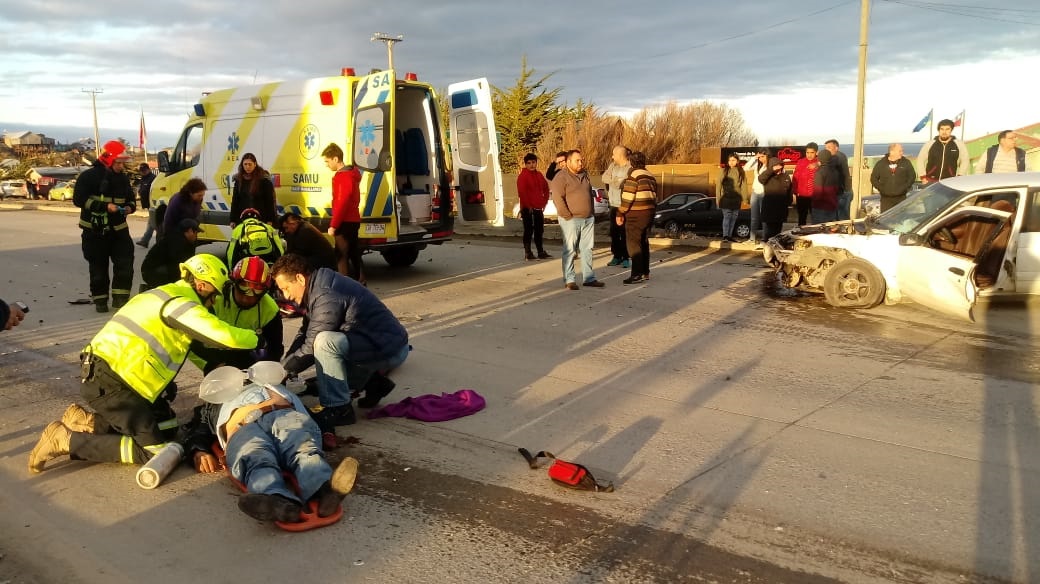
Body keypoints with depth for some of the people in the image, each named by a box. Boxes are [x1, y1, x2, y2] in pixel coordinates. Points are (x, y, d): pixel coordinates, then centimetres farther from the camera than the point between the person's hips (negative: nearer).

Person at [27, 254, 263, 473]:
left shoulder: (169, 295, 17)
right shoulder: (180, 302, -14)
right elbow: (224, 336, -21)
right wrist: (254, 338, -4)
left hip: (110, 373, 10)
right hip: (108, 382, -10)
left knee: (167, 426, 16)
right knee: (155, 450, -9)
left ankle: (88, 421, 12)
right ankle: (67, 439, -8)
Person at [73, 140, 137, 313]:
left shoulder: (123, 178, 7)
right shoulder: (89, 176, -9)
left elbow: (130, 199, 18)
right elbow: (79, 199, -15)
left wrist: (130, 207, -6)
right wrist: (105, 206, -24)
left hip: (118, 229, 4)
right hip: (95, 230, -4)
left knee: (125, 263, -7)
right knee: (99, 267, 6)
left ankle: (120, 297, 0)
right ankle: (100, 300, 17)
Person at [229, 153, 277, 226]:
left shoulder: (264, 180, -3)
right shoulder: (239, 180, 10)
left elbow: (270, 201, -4)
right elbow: (235, 201, 14)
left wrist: (270, 220, -9)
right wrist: (233, 220, 10)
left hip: (261, 219, -4)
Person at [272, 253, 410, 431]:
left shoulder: (326, 296, -22)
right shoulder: (318, 287, 8)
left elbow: (311, 347, -19)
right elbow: (304, 333, 14)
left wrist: (284, 369, -6)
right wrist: (285, 366, 5)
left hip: (390, 349, -10)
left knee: (325, 342, -29)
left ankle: (338, 409, -16)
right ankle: (373, 383, 21)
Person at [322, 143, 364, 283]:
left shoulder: (343, 177, -15)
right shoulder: (352, 174, 15)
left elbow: (341, 203, -21)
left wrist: (333, 225, -20)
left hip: (345, 222, -10)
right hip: (353, 220, 10)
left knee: (342, 256, -7)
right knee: (354, 253, 15)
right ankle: (360, 282, 22)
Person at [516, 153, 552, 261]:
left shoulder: (539, 175, 12)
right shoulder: (522, 176, -8)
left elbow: (546, 189, 19)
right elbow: (521, 192, -15)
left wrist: (544, 202, 9)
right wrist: (528, 206, -16)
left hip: (538, 208, 7)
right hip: (527, 209, -7)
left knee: (539, 230, 11)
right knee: (528, 230, -4)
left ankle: (541, 252, 18)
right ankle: (527, 253, 1)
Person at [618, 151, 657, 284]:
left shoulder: (633, 174, -12)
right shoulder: (650, 176, 15)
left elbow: (627, 197, -17)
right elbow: (655, 196, 15)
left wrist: (620, 213, -13)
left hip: (635, 214, -9)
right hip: (649, 212, 9)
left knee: (633, 243, -7)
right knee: (643, 242, 15)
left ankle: (637, 274, -11)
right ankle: (645, 272, 18)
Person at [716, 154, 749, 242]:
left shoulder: (741, 172, 8)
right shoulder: (724, 171, 0)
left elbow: (744, 185, 5)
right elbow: (718, 184, -1)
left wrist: (744, 198, -3)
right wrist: (718, 198, -6)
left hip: (736, 199, 4)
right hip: (726, 198, -4)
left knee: (734, 218, 8)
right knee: (727, 216, -12)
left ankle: (729, 236, 17)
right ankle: (725, 236, -15)